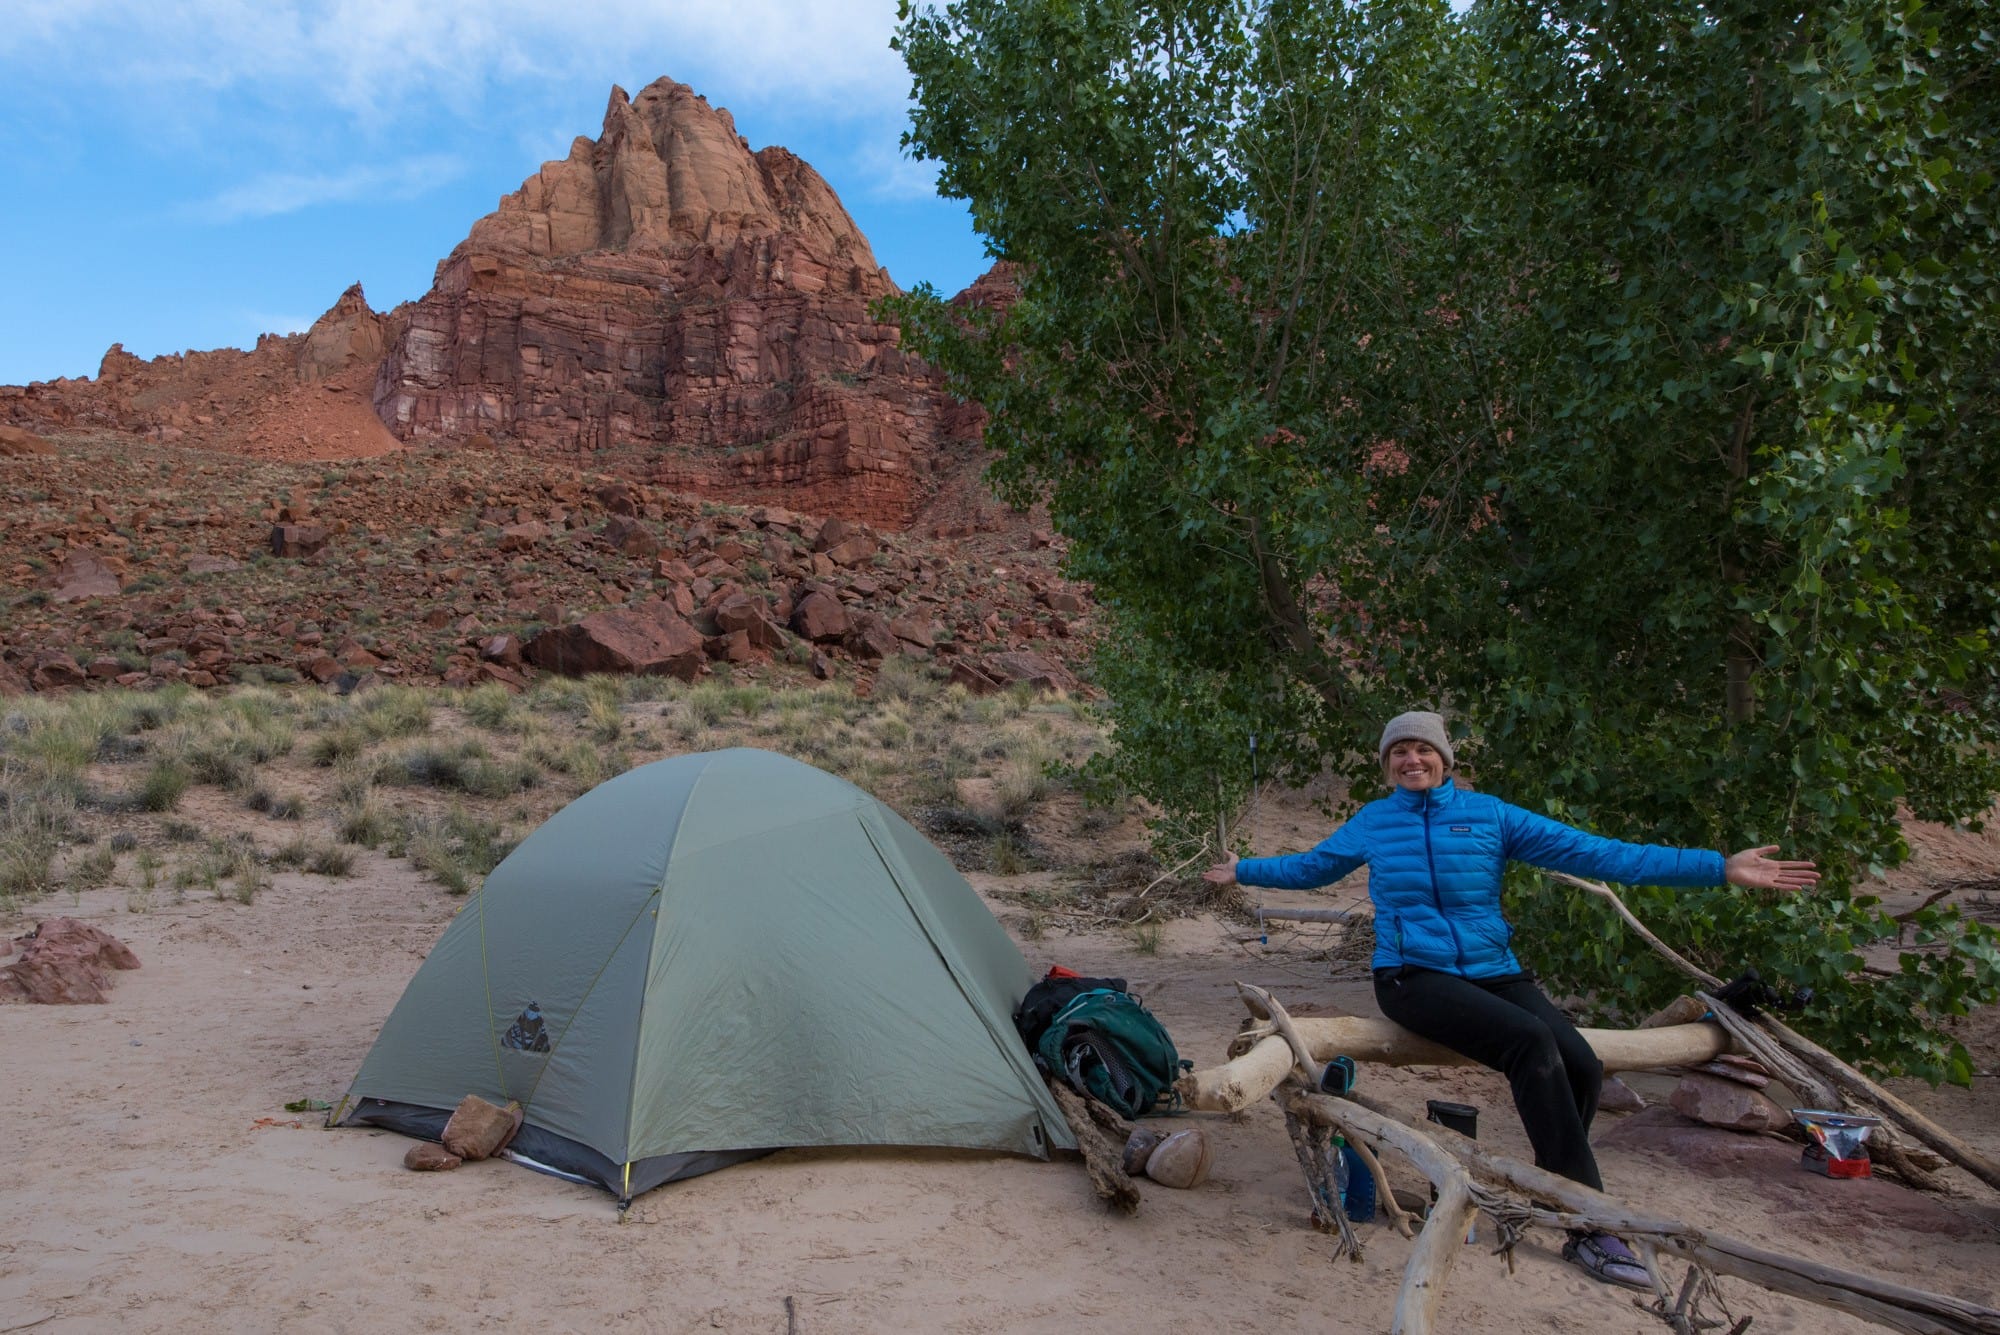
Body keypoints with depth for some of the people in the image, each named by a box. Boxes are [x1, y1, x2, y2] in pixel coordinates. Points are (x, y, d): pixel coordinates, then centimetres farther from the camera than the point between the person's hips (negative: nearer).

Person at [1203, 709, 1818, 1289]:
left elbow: (1591, 852, -2)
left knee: (1582, 1067, -22)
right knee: (1530, 1041, -29)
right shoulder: (1374, 820, 6)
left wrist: (1720, 868, -7)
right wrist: (1243, 871, 22)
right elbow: (1311, 866, 22)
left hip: (1492, 972, 3)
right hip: (1413, 977, -3)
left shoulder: (1489, 814, 3)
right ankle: (1589, 1226, -20)